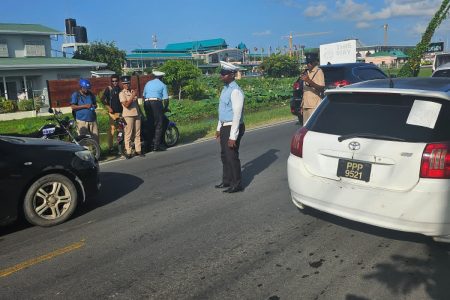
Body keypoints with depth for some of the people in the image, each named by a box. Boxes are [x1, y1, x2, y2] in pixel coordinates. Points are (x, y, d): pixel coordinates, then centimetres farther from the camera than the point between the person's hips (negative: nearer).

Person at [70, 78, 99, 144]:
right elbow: (73, 107, -8)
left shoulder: (91, 94, 12)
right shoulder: (76, 95, 0)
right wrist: (84, 106, -15)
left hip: (92, 120, 4)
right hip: (82, 121, -4)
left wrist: (94, 106, -3)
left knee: (95, 137, 4)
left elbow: (95, 104, 22)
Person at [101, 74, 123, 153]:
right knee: (112, 129, -9)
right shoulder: (109, 89, -1)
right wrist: (108, 108, -12)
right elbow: (103, 99, -6)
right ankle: (110, 147, -2)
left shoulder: (120, 89, 13)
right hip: (112, 112, -5)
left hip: (120, 111, 5)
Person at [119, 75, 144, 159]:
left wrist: (140, 112, 20)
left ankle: (138, 150, 14)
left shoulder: (133, 91, 16)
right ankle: (128, 152, -1)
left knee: (137, 134, 8)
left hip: (137, 114, 6)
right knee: (128, 134, -5)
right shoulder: (122, 93, -3)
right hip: (128, 115, -6)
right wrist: (132, 96, -19)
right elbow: (126, 105, -15)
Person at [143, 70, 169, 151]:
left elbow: (144, 96, 20)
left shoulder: (147, 84, 19)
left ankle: (151, 143, 13)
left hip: (146, 103, 5)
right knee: (158, 125, -3)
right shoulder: (162, 85, 8)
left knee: (150, 124, 11)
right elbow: (166, 99, 3)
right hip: (156, 103, -5)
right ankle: (156, 145, -8)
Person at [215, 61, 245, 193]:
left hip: (233, 128, -9)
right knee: (224, 155, 18)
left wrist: (233, 136, -23)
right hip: (224, 127, 9)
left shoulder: (235, 91, -18)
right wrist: (219, 128, 21)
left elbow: (237, 115, -22)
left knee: (232, 156, -1)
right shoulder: (225, 89, 11)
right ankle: (226, 181, 33)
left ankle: (236, 184, 13)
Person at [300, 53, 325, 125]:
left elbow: (322, 88, -17)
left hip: (314, 106, -8)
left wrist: (309, 81, -27)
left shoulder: (319, 72, -5)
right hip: (306, 106, 8)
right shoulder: (307, 72, 18)